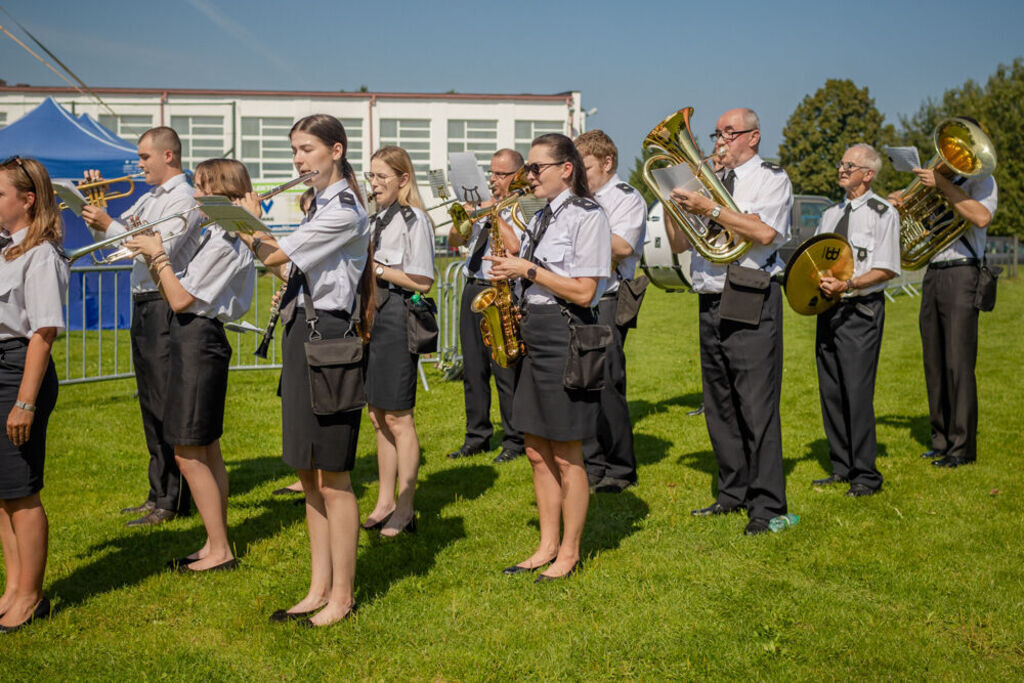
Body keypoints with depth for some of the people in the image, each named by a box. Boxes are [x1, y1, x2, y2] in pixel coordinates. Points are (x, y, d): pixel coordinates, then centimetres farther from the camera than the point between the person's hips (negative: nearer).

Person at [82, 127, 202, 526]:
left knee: (167, 406, -7)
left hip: (166, 307, -9)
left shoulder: (183, 199, -10)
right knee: (151, 406, 13)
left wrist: (109, 225, -17)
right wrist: (97, 209, 9)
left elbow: (158, 252, -21)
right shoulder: (149, 198, 18)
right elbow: (114, 236, 23)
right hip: (143, 306, 9)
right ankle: (159, 493, 22)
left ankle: (173, 501, -3)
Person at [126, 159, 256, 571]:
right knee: (205, 450, 14)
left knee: (188, 453, -5)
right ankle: (216, 544, 23)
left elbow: (181, 301, -19)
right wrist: (151, 255, 4)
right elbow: (175, 294, 14)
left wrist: (159, 254, -10)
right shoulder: (217, 236, 14)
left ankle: (220, 551, 2)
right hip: (196, 340, 10)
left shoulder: (224, 241, -17)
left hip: (198, 341, -10)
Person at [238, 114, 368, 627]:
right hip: (301, 336, 10)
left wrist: (251, 222, 3)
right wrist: (249, 229, 6)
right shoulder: (319, 208, 17)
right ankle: (319, 588, 22)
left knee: (333, 478, -2)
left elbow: (275, 257, -16)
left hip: (327, 338, -10)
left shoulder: (343, 213, -14)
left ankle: (342, 595, 9)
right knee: (309, 475, 13)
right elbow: (288, 271, 16)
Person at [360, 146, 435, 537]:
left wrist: (376, 267, -15)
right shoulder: (377, 220, 16)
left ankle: (405, 511, 4)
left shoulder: (413, 219, -9)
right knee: (378, 416, 12)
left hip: (398, 318, -8)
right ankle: (385, 503, 21)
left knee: (398, 417, -4)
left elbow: (421, 282, -15)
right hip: (373, 317, 8)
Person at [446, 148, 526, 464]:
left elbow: (515, 246, -20)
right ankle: (477, 436, 20)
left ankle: (514, 441, 7)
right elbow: (455, 241, 17)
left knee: (506, 369, -4)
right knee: (473, 368, 10)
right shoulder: (484, 205, 17)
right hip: (473, 289, 7)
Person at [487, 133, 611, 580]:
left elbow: (583, 292, -16)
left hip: (567, 337, -9)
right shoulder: (541, 218, 16)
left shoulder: (587, 216, -11)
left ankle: (569, 553, 13)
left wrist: (529, 270, -15)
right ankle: (547, 546, 23)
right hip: (535, 336, 9)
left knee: (566, 455, 0)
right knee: (537, 451, 12)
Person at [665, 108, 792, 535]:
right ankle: (733, 492, 21)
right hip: (711, 304, 7)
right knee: (719, 406, 10)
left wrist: (709, 209, -16)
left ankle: (766, 506, -3)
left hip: (751, 303, -7)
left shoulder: (770, 178, 2)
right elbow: (679, 243, 18)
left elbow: (764, 232, -17)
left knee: (756, 407, -9)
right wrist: (671, 196, 5)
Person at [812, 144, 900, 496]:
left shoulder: (882, 213, -3)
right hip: (829, 309, 7)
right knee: (830, 391, 8)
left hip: (861, 310, -7)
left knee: (858, 392, -9)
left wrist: (848, 285, -21)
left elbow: (887, 269, -9)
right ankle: (841, 467, 18)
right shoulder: (830, 214, 17)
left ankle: (866, 475, 0)